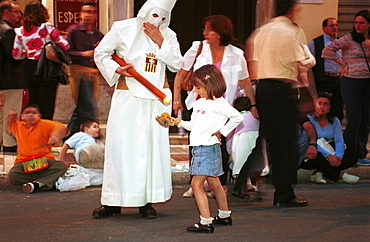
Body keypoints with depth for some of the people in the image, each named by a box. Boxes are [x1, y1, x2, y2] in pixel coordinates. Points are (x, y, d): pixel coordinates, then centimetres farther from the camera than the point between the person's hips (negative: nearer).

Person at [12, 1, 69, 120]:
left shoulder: (20, 32, 4)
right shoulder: (46, 27, -9)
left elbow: (16, 54, 5)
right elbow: (64, 45, -8)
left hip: (29, 69, 5)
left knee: (33, 103, 13)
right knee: (47, 106, 0)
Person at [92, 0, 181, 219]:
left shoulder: (168, 35, 10)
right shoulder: (123, 29, 0)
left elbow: (176, 64, 2)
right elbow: (101, 53, 6)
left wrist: (161, 42, -7)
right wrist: (116, 69, -10)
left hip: (156, 100, 3)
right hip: (128, 96, -2)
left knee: (153, 146, 0)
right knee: (121, 145, -2)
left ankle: (147, 201, 6)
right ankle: (113, 202, 4)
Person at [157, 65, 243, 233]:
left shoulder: (219, 103, -10)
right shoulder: (198, 104, 15)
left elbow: (237, 117, -14)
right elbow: (193, 125, 18)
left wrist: (222, 132, -11)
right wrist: (179, 123, 5)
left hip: (208, 147, -9)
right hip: (198, 148, 9)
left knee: (197, 184, -13)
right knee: (214, 183, 18)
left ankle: (206, 222, -13)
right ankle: (224, 216, 31)